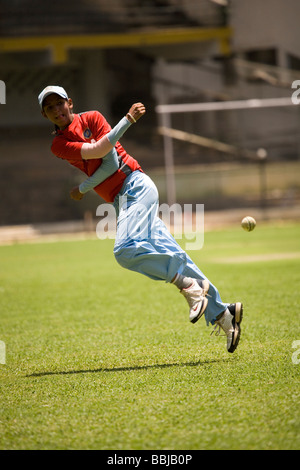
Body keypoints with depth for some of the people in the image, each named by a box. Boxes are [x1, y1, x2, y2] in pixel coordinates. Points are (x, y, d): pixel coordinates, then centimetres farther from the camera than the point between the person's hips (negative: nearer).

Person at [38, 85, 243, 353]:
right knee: (169, 255, -1)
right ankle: (220, 313, 0)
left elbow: (112, 162, -7)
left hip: (135, 185, -5)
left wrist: (84, 188, -7)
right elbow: (97, 151, -7)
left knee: (126, 249, -28)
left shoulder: (92, 119, 3)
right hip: (119, 201, 5)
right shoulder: (58, 145, 11)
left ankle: (190, 285, -20)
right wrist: (127, 120, -13)